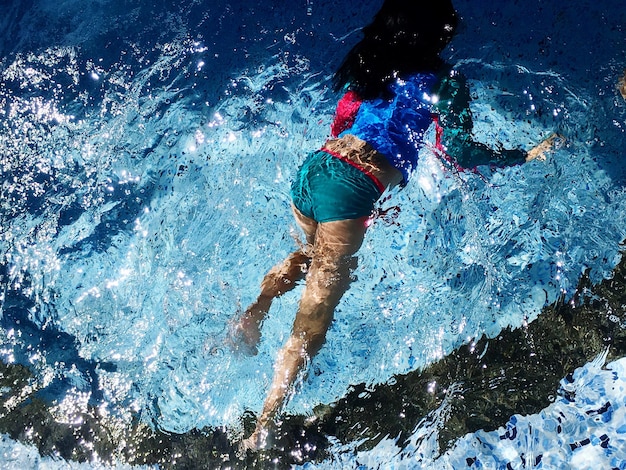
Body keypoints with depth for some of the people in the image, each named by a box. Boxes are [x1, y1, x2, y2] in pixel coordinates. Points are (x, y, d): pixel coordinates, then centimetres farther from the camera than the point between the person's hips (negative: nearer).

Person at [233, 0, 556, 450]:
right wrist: (525, 155, 12)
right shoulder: (444, 81, 0)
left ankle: (255, 311, 20)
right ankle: (265, 425, -4)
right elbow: (460, 153, -2)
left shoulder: (367, 62, 16)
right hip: (352, 188, -6)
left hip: (315, 165, 7)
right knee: (316, 314, -3)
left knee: (314, 253, 36)